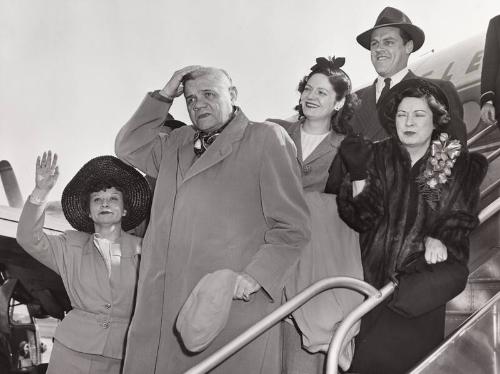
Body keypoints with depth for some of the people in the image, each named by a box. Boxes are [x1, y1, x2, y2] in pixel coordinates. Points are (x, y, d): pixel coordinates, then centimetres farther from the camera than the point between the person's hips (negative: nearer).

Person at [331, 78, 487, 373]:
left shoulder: (463, 166, 3)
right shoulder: (379, 157, 6)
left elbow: (461, 223, 5)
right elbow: (363, 220, -1)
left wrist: (439, 240, -16)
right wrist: (358, 175, -17)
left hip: (424, 277, -2)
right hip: (377, 276, 2)